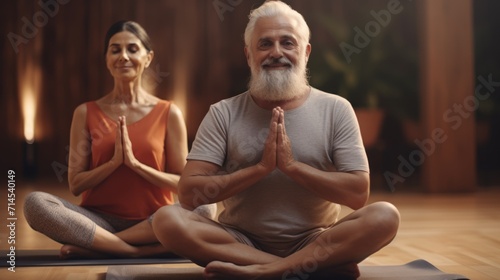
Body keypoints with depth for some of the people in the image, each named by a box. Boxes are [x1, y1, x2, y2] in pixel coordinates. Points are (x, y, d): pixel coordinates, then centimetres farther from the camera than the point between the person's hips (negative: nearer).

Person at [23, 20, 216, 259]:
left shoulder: (169, 113, 3)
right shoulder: (86, 113, 5)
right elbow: (75, 185, 3)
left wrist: (134, 163, -13)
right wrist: (114, 161, -14)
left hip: (152, 222, 0)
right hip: (100, 219, 0)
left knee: (204, 208, -31)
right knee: (35, 202, -26)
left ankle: (93, 246, -23)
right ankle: (143, 250, -28)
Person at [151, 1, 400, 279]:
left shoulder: (336, 109, 1)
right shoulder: (224, 113, 1)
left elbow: (359, 194, -7)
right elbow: (190, 193, -8)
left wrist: (291, 165, -17)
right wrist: (261, 167, -17)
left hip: (314, 243, 0)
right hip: (240, 242, 1)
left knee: (385, 216, -26)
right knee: (167, 219, -26)